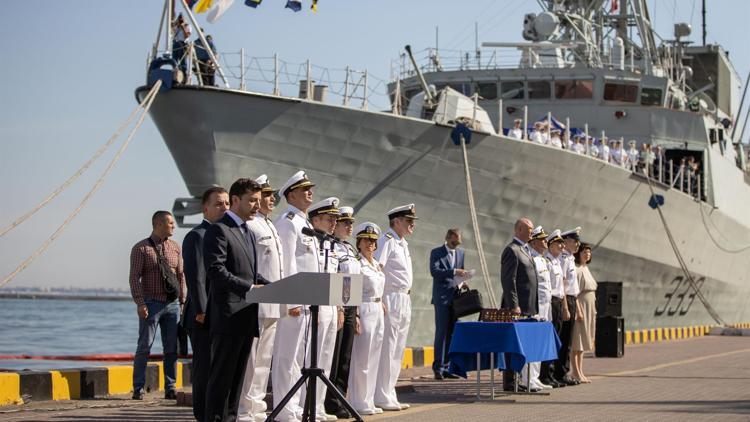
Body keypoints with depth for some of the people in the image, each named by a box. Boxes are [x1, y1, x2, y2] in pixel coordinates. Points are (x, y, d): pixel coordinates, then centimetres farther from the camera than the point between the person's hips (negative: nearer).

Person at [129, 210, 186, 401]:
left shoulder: (175, 248, 12)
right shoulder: (141, 248, -2)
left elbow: (181, 275, 14)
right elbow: (134, 278, -6)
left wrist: (183, 300, 6)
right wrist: (140, 303, -14)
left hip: (172, 304, 4)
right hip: (151, 304, -4)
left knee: (172, 348, 5)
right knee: (144, 347, -3)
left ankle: (170, 388, 11)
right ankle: (138, 389, 1)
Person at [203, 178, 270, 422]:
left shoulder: (249, 234, 21)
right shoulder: (219, 230, -8)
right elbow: (216, 271, -18)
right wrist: (250, 288, -22)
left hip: (247, 317, 9)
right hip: (228, 317, -9)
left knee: (237, 377, 10)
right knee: (221, 376, -6)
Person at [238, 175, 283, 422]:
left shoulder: (270, 226, 20)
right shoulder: (249, 225, -10)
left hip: (272, 305, 9)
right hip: (255, 302, -9)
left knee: (264, 359, 13)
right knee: (250, 358, -6)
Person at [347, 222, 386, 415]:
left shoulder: (377, 265, 15)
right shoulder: (357, 264, -9)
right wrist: (355, 316, -20)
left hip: (378, 312, 8)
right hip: (364, 310, -8)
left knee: (373, 359, 10)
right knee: (362, 359, -5)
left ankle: (368, 401, 15)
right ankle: (359, 403, 0)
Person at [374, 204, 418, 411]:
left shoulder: (403, 243, 18)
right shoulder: (386, 241, -11)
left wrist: (407, 296, 17)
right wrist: (379, 300, -23)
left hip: (404, 301, 10)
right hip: (391, 299, -10)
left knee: (397, 351, 12)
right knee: (387, 350, -7)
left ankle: (389, 396, 17)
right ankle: (382, 398, -4)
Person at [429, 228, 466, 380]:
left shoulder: (460, 253, 16)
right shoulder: (436, 252, -2)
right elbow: (434, 271, -14)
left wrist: (462, 281, 2)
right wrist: (453, 272, -22)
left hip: (455, 297, 6)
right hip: (442, 297, -6)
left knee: (451, 333, 5)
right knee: (441, 332, -9)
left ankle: (446, 367, 8)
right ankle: (438, 368, -8)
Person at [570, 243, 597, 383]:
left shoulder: (585, 268, 16)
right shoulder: (576, 269, -12)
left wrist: (593, 310, 18)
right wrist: (578, 311, -22)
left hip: (589, 308, 10)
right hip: (580, 306, -10)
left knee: (582, 344, 11)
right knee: (576, 342, -7)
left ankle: (580, 372, 15)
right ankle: (576, 373, -6)